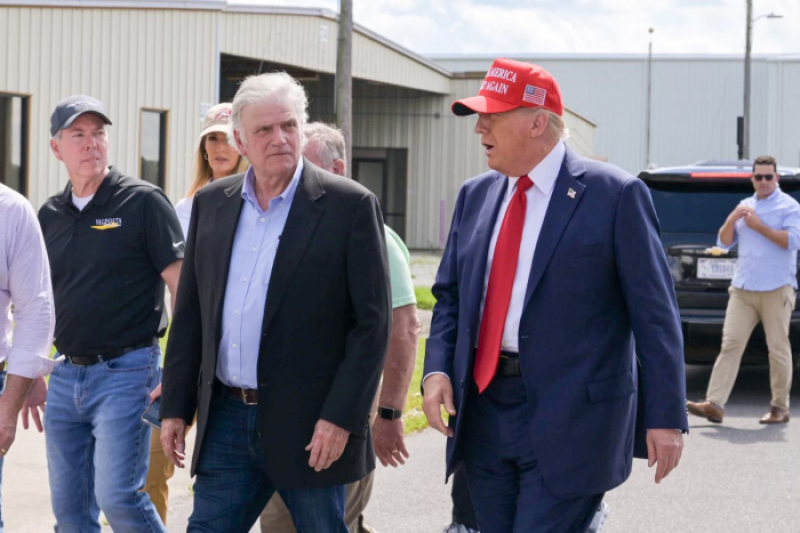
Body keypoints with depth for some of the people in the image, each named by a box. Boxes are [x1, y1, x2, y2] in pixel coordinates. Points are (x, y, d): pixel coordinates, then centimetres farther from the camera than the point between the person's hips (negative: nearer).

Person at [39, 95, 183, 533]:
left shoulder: (143, 202, -6)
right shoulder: (50, 214, 11)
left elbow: (182, 287, -8)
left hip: (125, 370, -6)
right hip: (66, 376, 6)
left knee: (117, 496, -16)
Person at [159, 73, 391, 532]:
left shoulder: (350, 206, -6)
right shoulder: (211, 203, 9)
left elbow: (373, 322, -9)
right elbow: (190, 314, 13)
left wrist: (341, 418, -15)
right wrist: (175, 407, 9)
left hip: (308, 425, -4)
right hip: (227, 421, 4)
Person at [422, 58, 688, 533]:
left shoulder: (614, 195, -7)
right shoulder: (476, 195, 11)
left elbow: (655, 312, -7)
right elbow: (449, 294, 16)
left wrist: (666, 417, -10)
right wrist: (437, 369, -2)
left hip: (570, 418, -6)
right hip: (484, 412, 6)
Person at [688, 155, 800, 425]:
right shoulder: (744, 206, 19)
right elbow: (724, 242, 17)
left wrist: (759, 226, -12)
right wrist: (732, 219, -1)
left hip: (776, 290, -5)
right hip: (742, 289, 5)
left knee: (778, 349, 0)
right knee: (731, 344, -5)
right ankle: (715, 404, -11)